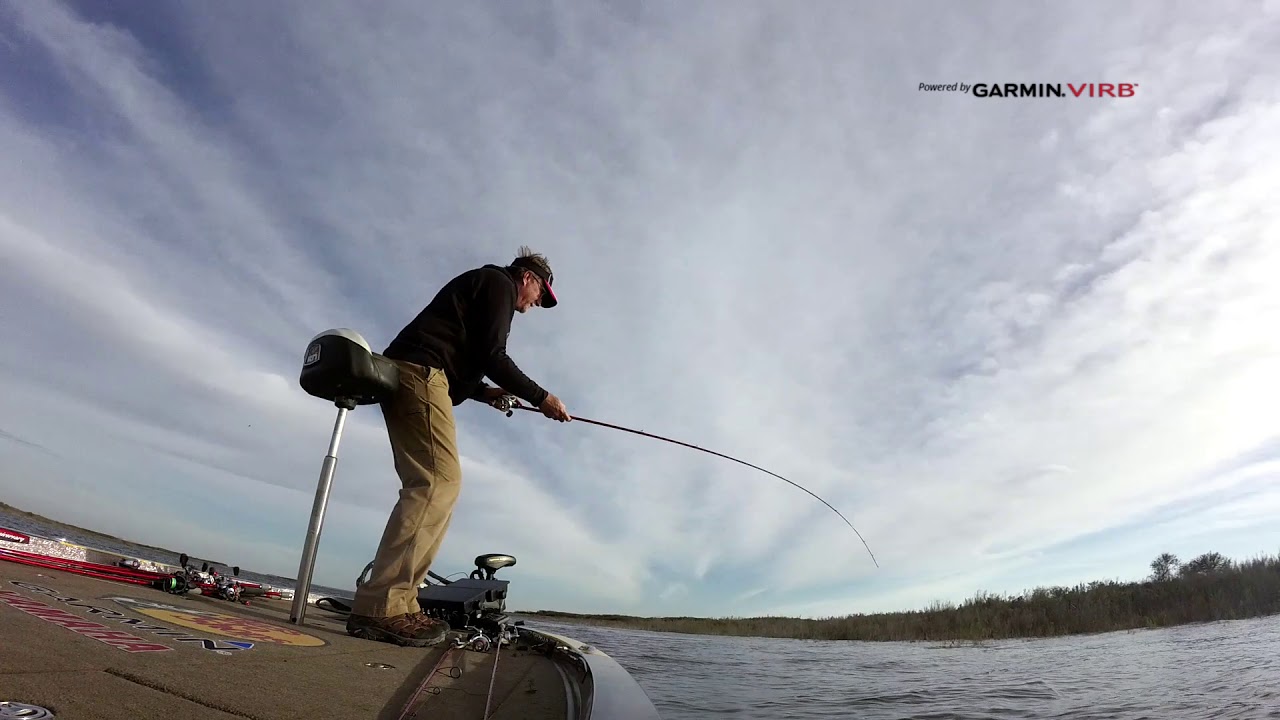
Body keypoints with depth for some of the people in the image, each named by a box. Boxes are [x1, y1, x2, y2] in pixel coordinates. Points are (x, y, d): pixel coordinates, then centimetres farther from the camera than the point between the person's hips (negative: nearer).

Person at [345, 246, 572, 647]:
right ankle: (379, 608, -24)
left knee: (435, 485, 4)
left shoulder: (479, 286, 33)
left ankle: (398, 605, -1)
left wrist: (485, 393, 19)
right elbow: (491, 356, -9)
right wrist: (540, 398, -3)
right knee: (439, 481, -18)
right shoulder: (500, 283, 4)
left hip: (403, 377, 10)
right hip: (419, 373, -10)